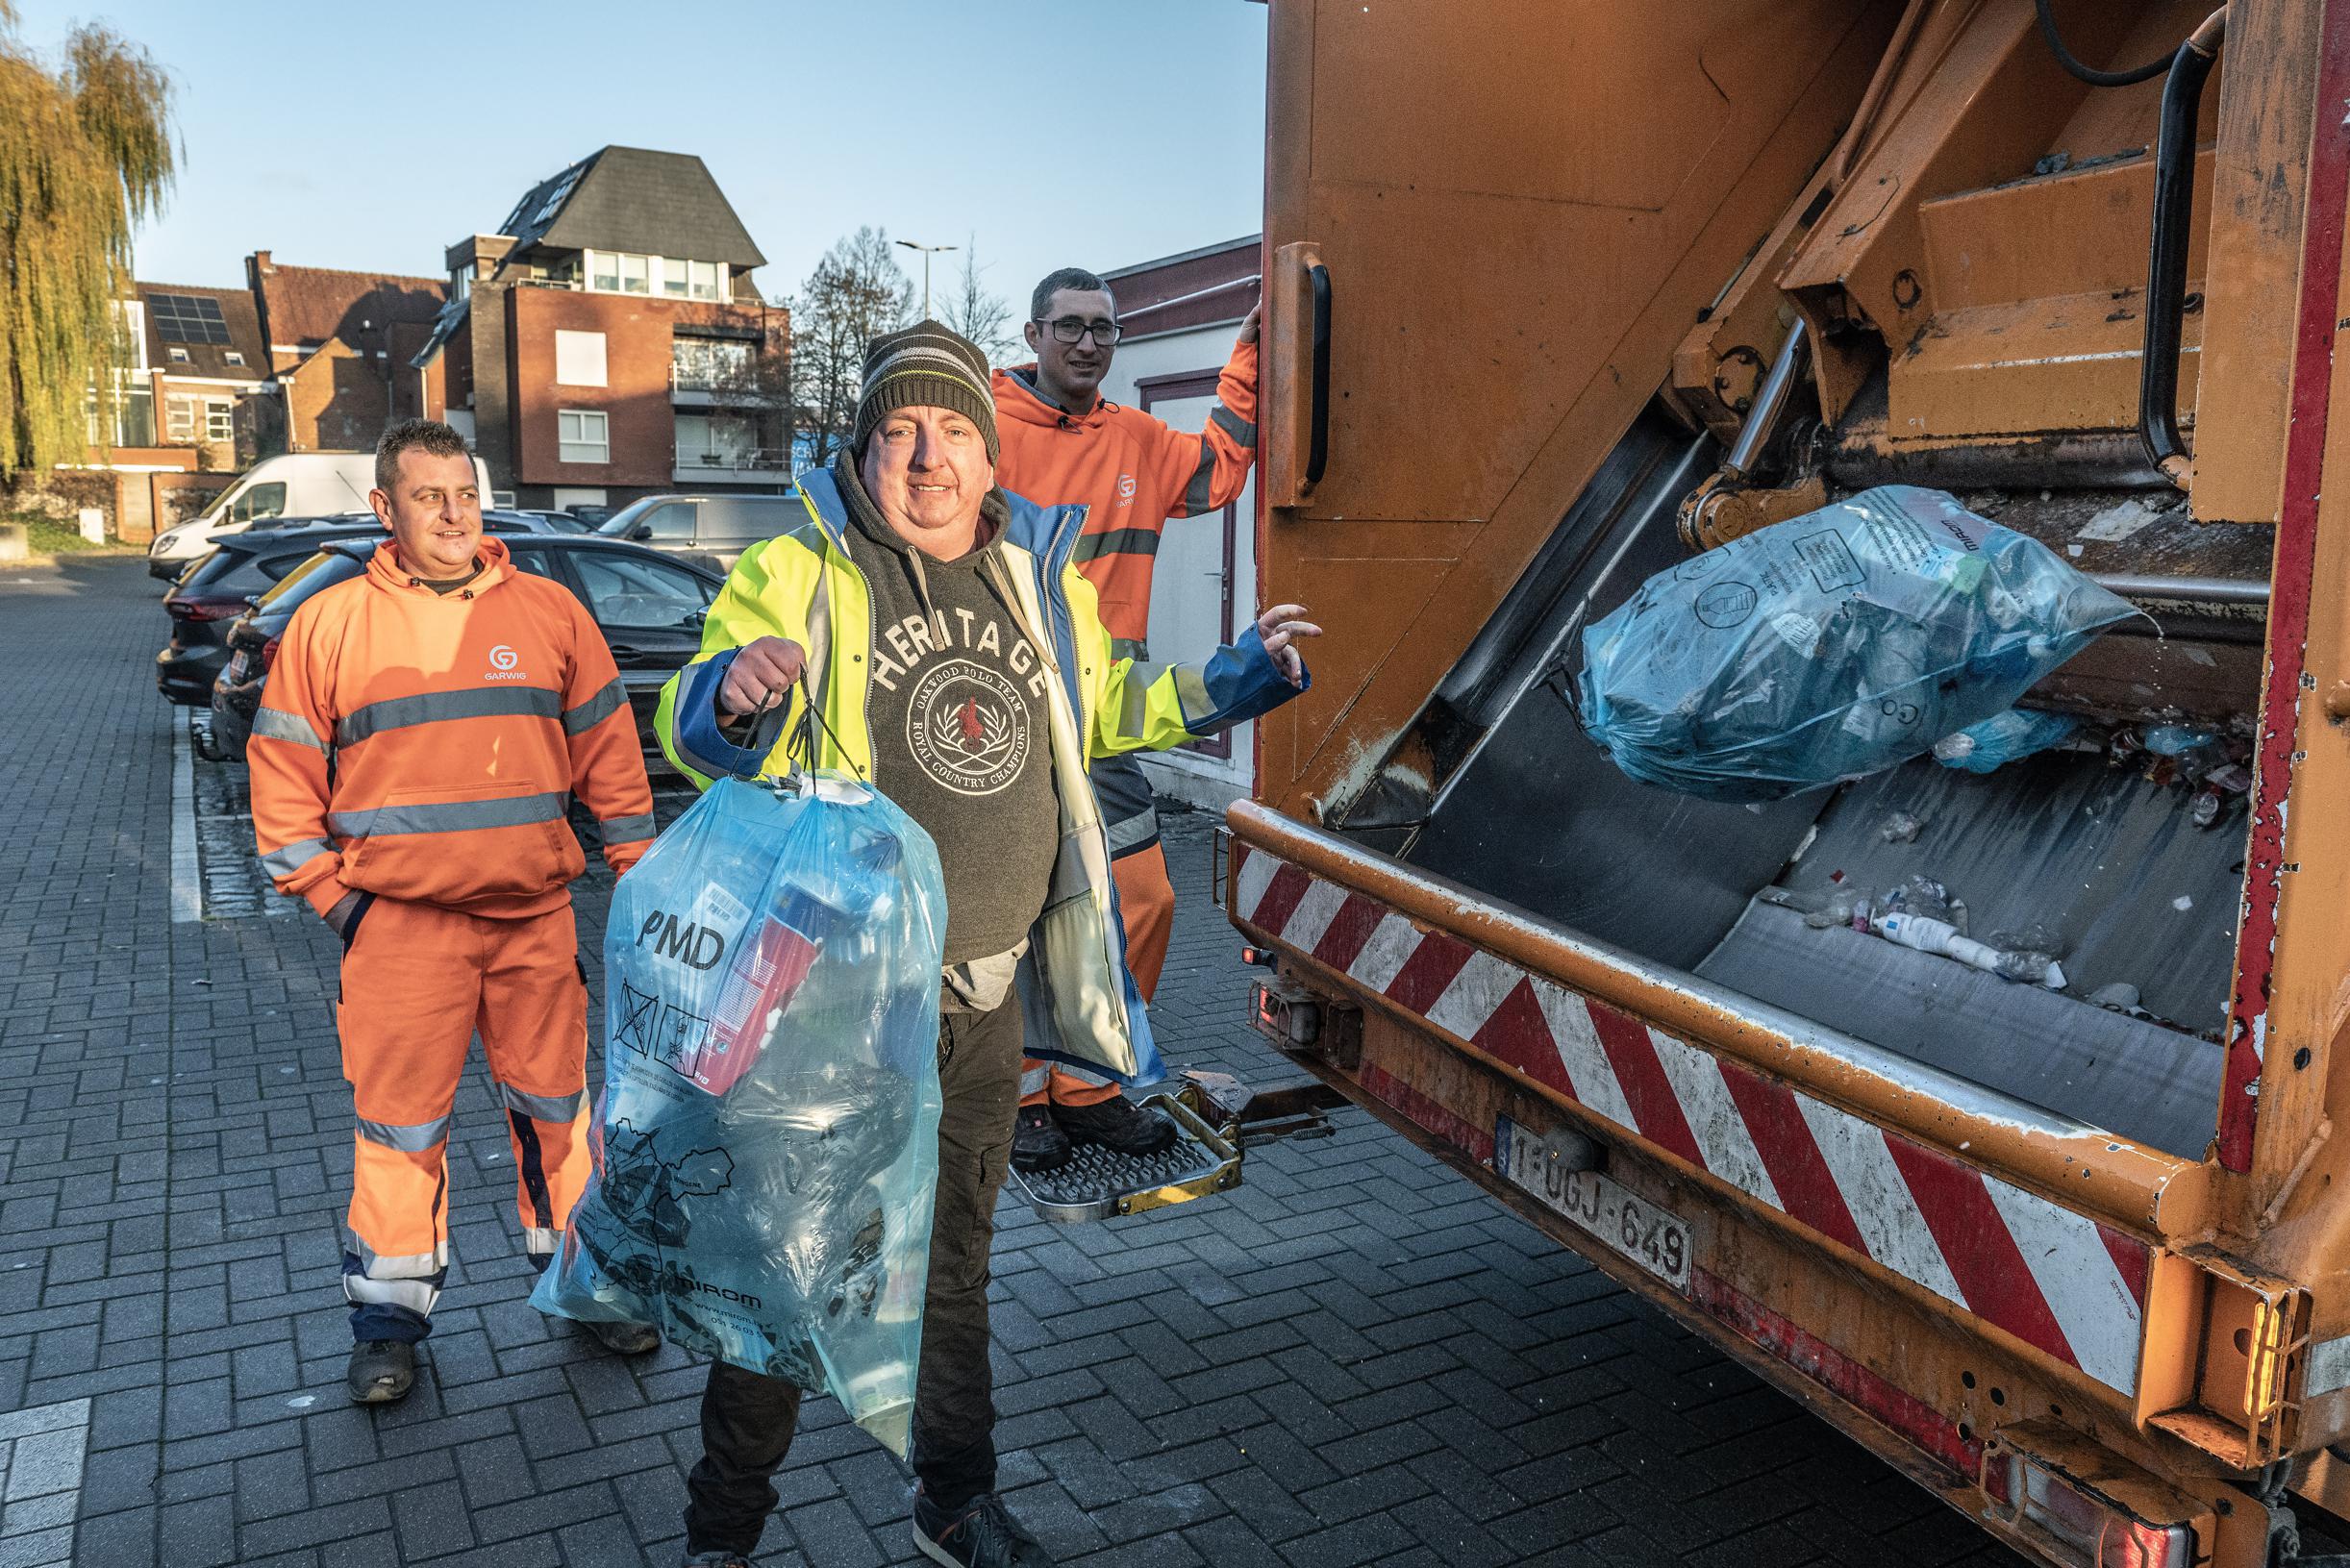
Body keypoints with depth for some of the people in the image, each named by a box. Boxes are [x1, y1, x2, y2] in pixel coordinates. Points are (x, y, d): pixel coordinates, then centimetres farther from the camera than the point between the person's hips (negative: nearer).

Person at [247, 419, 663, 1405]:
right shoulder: (330, 623, 2)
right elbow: (283, 773, 6)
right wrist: (330, 894, 0)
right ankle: (389, 1320, 22)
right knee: (399, 1124, 6)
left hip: (537, 917, 1)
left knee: (555, 1103, 11)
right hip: (398, 922, -1)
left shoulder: (548, 611, 5)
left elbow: (608, 750, 8)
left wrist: (638, 870, 7)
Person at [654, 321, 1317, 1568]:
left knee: (953, 1266, 21)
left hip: (981, 1006, 5)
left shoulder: (1038, 579, 8)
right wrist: (733, 692, -38)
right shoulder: (797, 574, -8)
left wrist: (1233, 682, 18)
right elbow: (689, 735, -16)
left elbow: (1105, 703, 24)